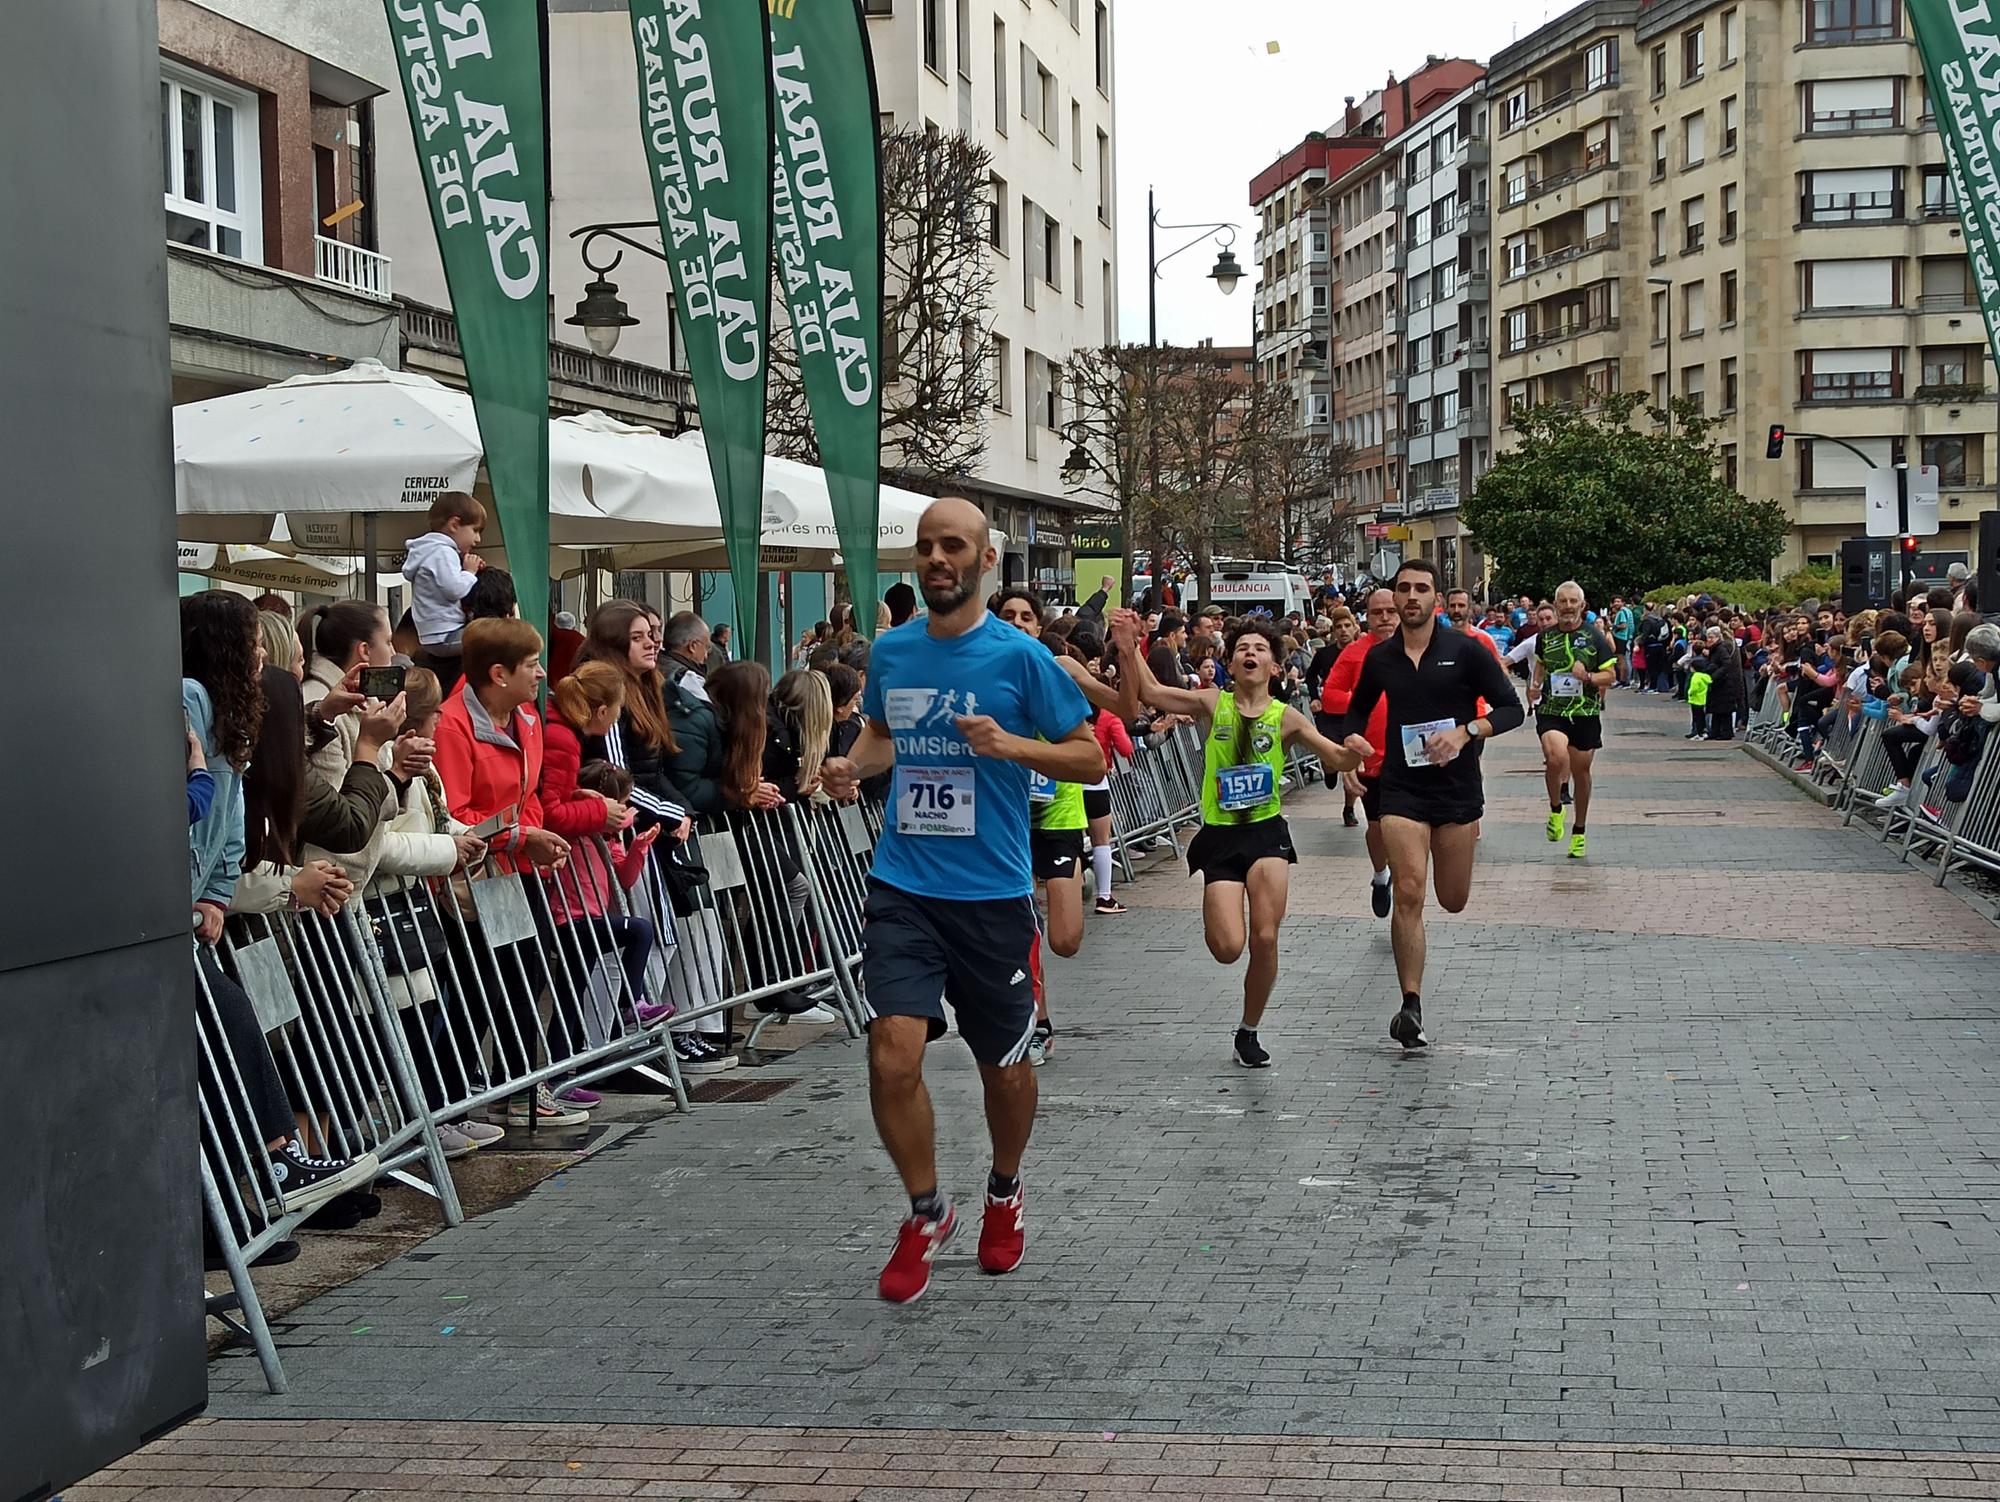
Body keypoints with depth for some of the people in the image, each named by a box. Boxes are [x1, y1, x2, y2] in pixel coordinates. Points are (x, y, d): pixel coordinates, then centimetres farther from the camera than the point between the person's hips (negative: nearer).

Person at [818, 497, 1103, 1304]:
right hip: (901, 886, 2)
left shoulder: (1019, 657, -7)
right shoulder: (890, 652, 6)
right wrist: (853, 766, 4)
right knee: (893, 1052, -14)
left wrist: (1012, 745, -18)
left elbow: (1090, 757, -2)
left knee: (1004, 1063, 12)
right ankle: (925, 1213, 8)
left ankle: (1004, 1194, 41)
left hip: (992, 894, -2)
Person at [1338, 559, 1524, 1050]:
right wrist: (1352, 737, -1)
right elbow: (1359, 706, 21)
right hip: (1402, 788, 1)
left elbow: (1511, 708, -4)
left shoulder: (1465, 650, -5)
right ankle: (1411, 1006, -11)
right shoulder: (1380, 657, 4)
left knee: (1453, 900, 8)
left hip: (1457, 788, -1)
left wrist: (1466, 732, -20)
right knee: (1409, 894, -13)